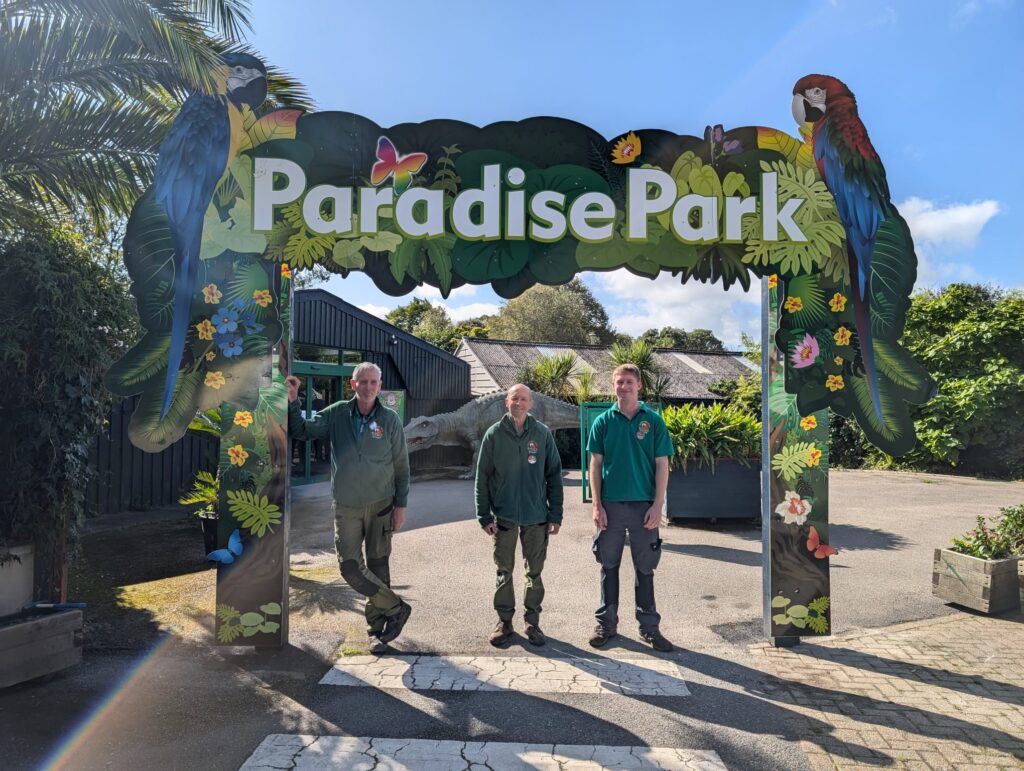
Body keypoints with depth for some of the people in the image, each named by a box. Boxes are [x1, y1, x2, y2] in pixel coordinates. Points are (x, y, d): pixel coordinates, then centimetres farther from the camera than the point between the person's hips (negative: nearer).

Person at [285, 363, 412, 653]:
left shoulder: (390, 420, -5)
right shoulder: (336, 414, -2)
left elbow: (401, 467, -1)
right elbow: (300, 430, 4)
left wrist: (400, 506, -4)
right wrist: (292, 399, -9)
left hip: (380, 506, -1)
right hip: (346, 508, 1)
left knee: (378, 568, 7)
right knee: (350, 566, -3)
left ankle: (377, 628, 21)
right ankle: (395, 607, 14)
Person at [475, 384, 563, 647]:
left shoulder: (543, 433, 1)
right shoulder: (494, 434, -1)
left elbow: (554, 475, 3)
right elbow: (482, 477, 1)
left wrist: (555, 514, -1)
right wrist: (484, 515, -4)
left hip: (537, 516, 1)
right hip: (504, 516, 0)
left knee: (534, 573, 9)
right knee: (504, 572, 9)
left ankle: (532, 621, 23)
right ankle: (504, 621, 23)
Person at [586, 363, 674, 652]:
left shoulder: (653, 421, 0)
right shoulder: (604, 421, 2)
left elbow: (662, 465, 0)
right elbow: (596, 464, 2)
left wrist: (657, 505, -7)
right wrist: (597, 505, -5)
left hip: (644, 505, 0)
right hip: (611, 505, 1)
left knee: (645, 568, 9)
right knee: (609, 565, 10)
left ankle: (649, 626, 21)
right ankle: (607, 622, 23)